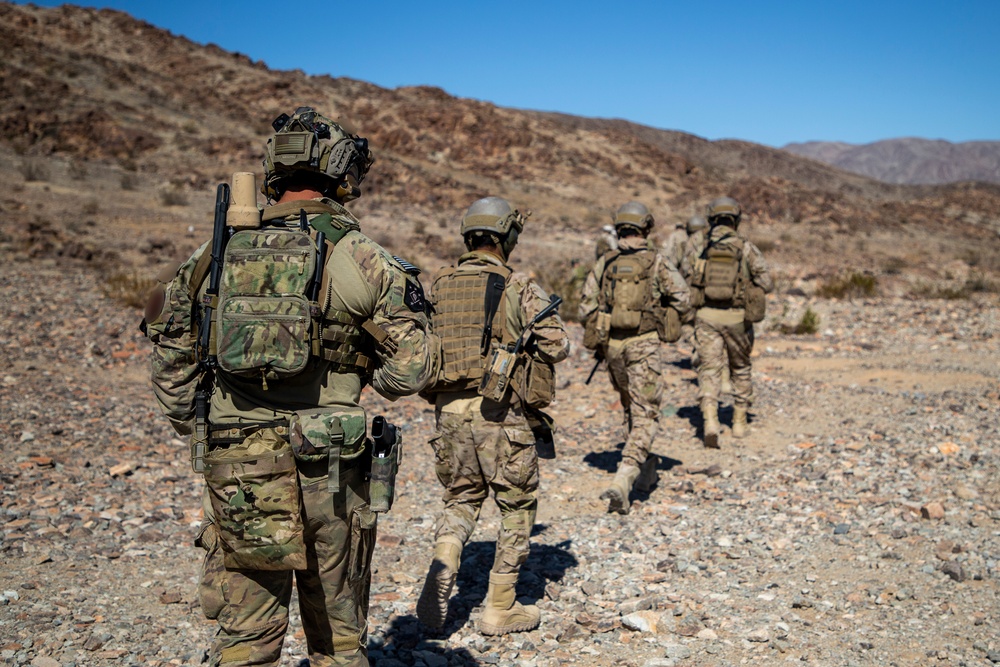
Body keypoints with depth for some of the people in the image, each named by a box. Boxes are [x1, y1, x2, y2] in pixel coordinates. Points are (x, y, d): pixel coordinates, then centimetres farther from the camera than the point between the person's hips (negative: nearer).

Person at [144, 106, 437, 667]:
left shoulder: (220, 252, 4)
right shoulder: (357, 256, -7)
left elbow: (171, 351, 11)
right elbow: (415, 363, -8)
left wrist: (194, 426, 22)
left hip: (233, 468, 3)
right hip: (323, 468, -3)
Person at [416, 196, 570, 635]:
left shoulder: (439, 287, 7)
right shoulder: (518, 287, -7)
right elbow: (557, 345, -9)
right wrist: (526, 342, 11)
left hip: (449, 408, 4)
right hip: (500, 412, -4)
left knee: (460, 499, 21)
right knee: (517, 505, 12)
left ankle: (441, 568, -4)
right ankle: (500, 607, 16)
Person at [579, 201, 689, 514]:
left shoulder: (604, 263, 5)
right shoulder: (657, 262, -3)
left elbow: (586, 306, 2)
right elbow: (681, 300, -8)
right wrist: (662, 316, 11)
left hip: (612, 345, 4)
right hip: (643, 343, -4)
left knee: (630, 406, 25)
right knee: (645, 415, -3)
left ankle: (644, 466, 38)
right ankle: (621, 482, -19)